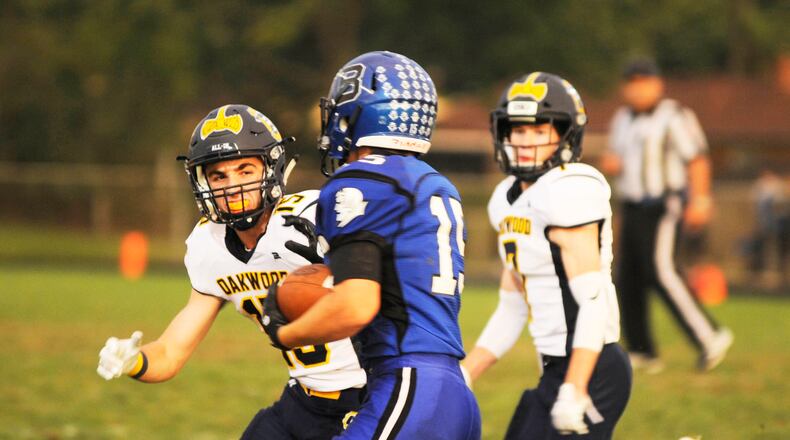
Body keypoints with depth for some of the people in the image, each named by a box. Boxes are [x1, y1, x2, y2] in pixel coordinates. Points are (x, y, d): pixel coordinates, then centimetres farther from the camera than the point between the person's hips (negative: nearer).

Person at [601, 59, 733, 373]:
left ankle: (709, 337, -18)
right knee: (628, 279, 3)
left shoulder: (674, 117, -9)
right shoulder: (623, 119, 15)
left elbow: (697, 159, -12)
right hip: (632, 209, 8)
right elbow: (615, 156, 26)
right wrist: (610, 163, 1)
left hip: (664, 207, -8)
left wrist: (699, 201, -19)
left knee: (660, 270, -21)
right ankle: (642, 353, 9)